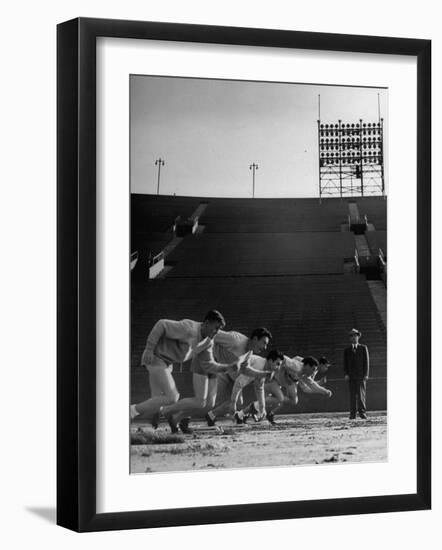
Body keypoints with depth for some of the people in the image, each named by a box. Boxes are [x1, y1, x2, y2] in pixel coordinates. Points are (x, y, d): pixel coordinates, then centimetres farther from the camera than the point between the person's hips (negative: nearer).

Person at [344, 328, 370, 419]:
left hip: (361, 375, -2)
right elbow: (345, 363, 11)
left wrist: (366, 374, -5)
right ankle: (352, 413, -2)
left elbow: (366, 361, 4)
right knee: (352, 395, -1)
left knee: (361, 393, -11)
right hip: (351, 376, 2)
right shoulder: (347, 350, 15)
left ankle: (362, 412, -9)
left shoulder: (363, 348, 9)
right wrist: (346, 374, -3)